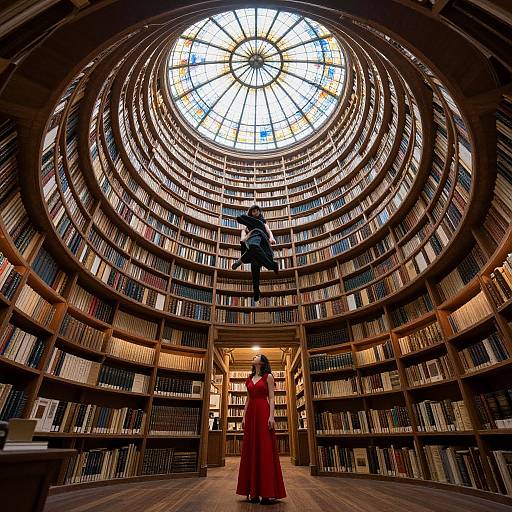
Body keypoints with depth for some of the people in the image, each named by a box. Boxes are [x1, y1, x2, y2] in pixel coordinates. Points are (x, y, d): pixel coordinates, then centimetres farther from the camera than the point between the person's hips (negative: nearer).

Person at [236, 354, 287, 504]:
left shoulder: (268, 376, 2)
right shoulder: (249, 379, 16)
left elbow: (271, 398, -4)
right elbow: (248, 399, 16)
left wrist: (271, 416, -14)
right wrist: (244, 416, 9)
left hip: (263, 412, -5)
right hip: (251, 414, 5)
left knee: (265, 449, -3)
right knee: (251, 450, 7)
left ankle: (268, 492, 3)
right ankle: (253, 491, 16)